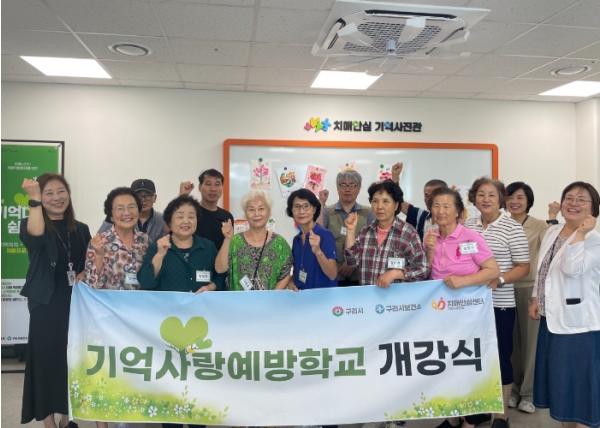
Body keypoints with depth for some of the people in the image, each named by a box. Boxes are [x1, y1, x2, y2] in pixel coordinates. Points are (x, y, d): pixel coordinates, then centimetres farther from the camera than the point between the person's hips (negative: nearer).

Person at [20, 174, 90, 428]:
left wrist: (82, 277, -5)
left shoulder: (81, 229, 9)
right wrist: (34, 199, -36)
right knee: (47, 359, 3)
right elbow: (35, 236, -30)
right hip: (46, 306, -4)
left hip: (76, 305, 4)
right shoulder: (31, 225, -4)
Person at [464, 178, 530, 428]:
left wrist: (498, 280, -20)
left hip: (499, 305, -4)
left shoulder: (512, 228, -6)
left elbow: (523, 268, -6)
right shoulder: (467, 226, 6)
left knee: (500, 357, 7)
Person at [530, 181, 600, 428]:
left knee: (579, 383, 2)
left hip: (578, 323, -8)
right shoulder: (552, 232, 9)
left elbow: (571, 268, -30)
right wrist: (536, 299, 14)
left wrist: (580, 232, -25)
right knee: (560, 380, 19)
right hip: (552, 318, 8)